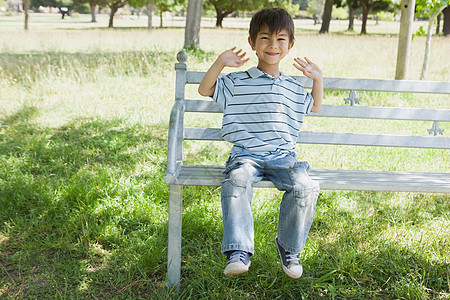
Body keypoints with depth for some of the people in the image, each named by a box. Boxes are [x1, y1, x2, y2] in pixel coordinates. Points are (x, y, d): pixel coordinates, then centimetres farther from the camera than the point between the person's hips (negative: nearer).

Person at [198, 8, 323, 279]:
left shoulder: (294, 88, 18)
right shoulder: (238, 82, 8)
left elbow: (315, 106, 34)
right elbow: (205, 90, 7)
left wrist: (318, 79, 19)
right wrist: (220, 63, -7)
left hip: (283, 157, 3)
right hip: (246, 155, -2)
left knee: (305, 187, -26)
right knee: (237, 180, -36)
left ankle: (289, 247, -3)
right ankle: (239, 251, -31)